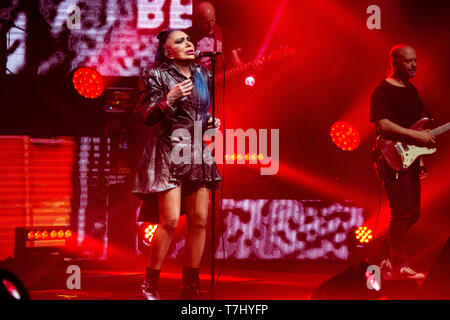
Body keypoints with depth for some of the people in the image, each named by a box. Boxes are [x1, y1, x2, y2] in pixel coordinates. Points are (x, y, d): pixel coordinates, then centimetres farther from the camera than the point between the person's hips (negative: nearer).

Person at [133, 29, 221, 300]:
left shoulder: (202, 75, 13)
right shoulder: (158, 76, -4)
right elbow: (146, 117, -8)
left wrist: (211, 122, 7)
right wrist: (169, 99, -22)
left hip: (198, 153, 6)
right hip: (169, 152, -6)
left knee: (199, 219, 2)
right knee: (170, 219, -12)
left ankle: (191, 283, 13)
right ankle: (151, 283, 3)